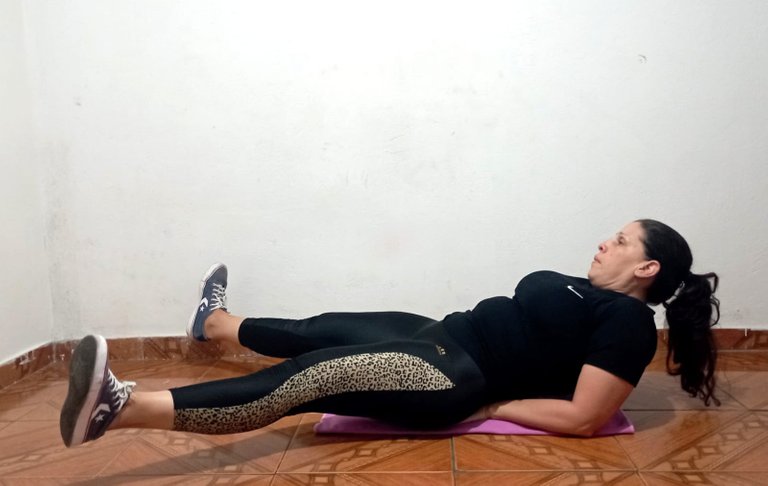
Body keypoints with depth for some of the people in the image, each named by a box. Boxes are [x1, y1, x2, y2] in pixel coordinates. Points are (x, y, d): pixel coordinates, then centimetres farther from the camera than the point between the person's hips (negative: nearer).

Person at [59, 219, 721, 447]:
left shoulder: (627, 323, -9)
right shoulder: (588, 295, 19)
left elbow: (584, 418, -18)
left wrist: (492, 404, -14)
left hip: (459, 382, -9)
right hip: (443, 340, 9)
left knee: (307, 379, -22)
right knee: (317, 333, 16)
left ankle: (122, 408, -26)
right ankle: (217, 323, 42)